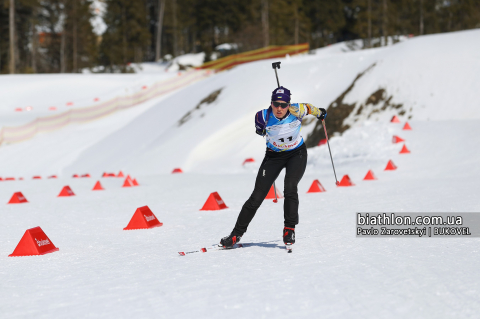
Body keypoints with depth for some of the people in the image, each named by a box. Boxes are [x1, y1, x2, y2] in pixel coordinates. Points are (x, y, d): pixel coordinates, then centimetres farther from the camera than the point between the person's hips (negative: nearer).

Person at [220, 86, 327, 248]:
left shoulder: (297, 111, -24)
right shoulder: (263, 116, -25)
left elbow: (308, 107, 1)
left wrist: (319, 113, 20)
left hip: (297, 154, 0)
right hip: (274, 155, 0)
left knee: (290, 188, -24)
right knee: (257, 196, -4)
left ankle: (289, 229, -9)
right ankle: (237, 234, 6)